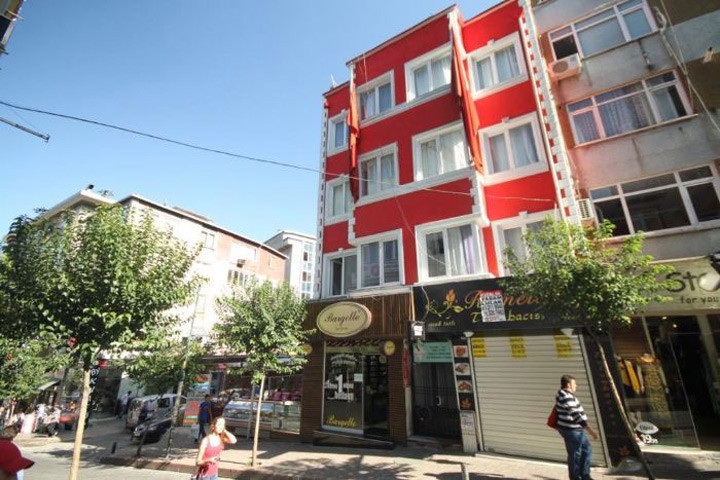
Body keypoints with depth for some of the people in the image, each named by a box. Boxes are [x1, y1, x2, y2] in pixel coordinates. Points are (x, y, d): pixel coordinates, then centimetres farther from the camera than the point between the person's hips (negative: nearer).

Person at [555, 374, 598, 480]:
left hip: (575, 429, 11)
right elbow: (576, 416, -28)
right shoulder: (567, 397, -23)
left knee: (587, 449, 19)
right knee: (575, 454, 1)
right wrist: (590, 430, -28)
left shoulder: (563, 395, 12)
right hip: (571, 430, -11)